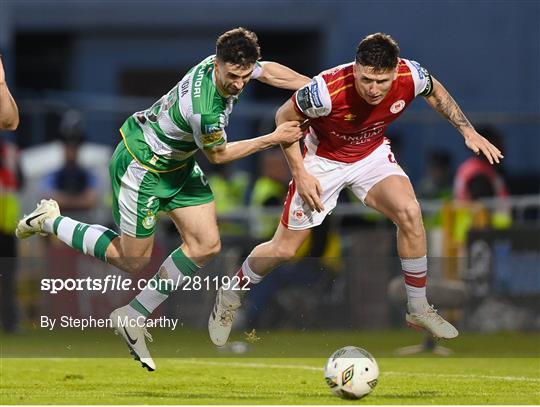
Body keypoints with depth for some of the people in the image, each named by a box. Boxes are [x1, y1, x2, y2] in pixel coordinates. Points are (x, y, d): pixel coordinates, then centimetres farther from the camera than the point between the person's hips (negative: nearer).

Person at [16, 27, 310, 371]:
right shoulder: (206, 109, -39)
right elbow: (218, 155, -17)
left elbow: (269, 71, 9)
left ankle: (133, 317, 11)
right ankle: (49, 222, 21)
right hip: (142, 168, -9)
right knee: (132, 261, 4)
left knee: (206, 245, 1)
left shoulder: (227, 64, -16)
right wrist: (273, 139, -13)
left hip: (178, 163, 9)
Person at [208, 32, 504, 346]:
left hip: (372, 155, 3)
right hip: (324, 160, -3)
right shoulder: (327, 90, -38)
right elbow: (284, 118, -18)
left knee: (410, 212, -24)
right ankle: (228, 300, 31)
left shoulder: (411, 77, -27)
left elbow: (435, 92, 0)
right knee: (284, 249, 2)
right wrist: (299, 173, -19)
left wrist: (468, 130, -5)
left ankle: (419, 310, -7)